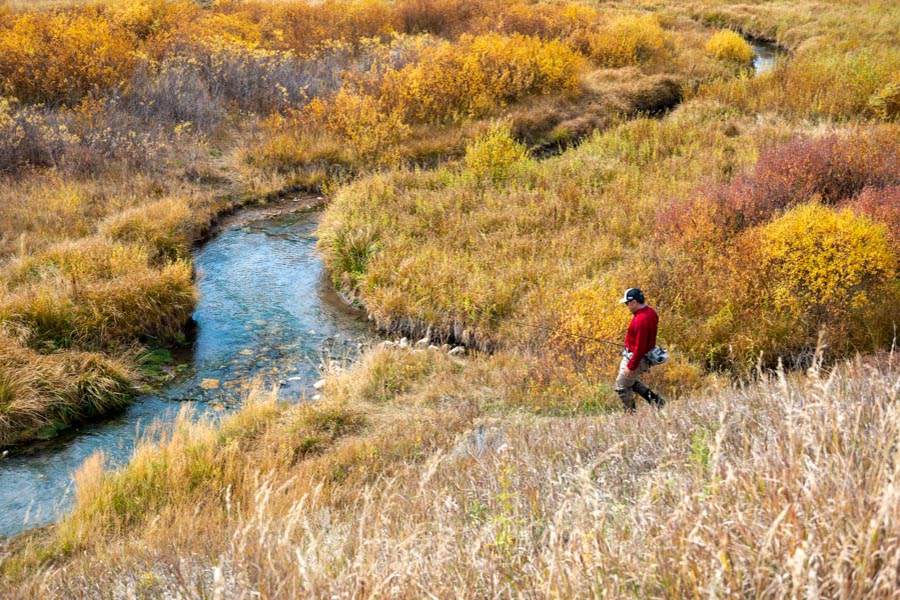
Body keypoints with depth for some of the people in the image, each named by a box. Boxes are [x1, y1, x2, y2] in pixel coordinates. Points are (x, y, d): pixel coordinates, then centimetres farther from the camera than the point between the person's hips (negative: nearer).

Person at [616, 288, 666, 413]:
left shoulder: (641, 320, -30)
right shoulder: (650, 312, 1)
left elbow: (640, 347, -29)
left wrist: (631, 366, -23)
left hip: (636, 358, -10)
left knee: (622, 387, 5)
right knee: (630, 381, 26)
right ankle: (654, 398, 22)